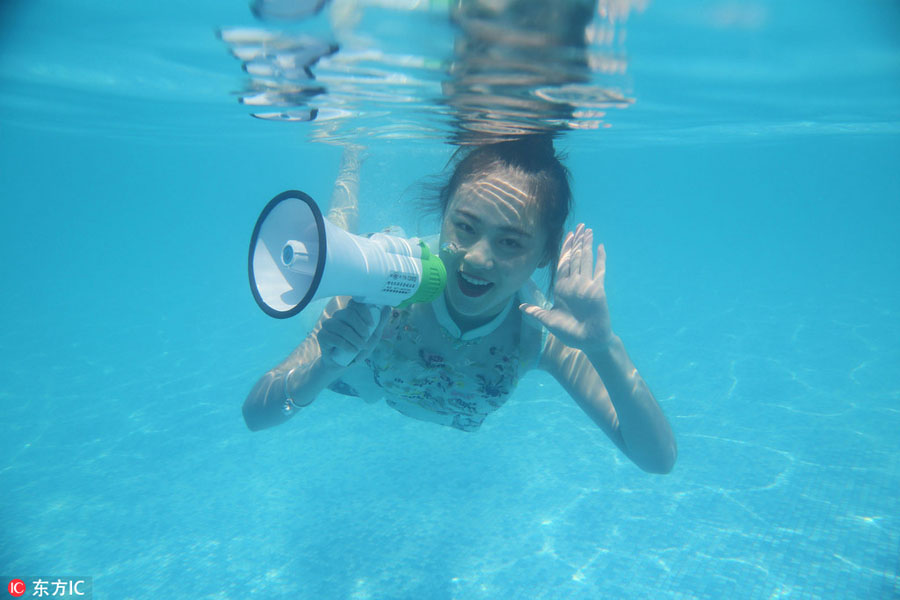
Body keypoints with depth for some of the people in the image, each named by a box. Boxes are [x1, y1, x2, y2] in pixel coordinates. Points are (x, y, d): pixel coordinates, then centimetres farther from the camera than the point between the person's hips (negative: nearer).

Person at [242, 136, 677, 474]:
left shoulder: (542, 333, -41)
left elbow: (659, 459, -41)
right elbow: (256, 414, -41)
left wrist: (605, 349, -58)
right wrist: (323, 370, -63)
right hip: (361, 368, -1)